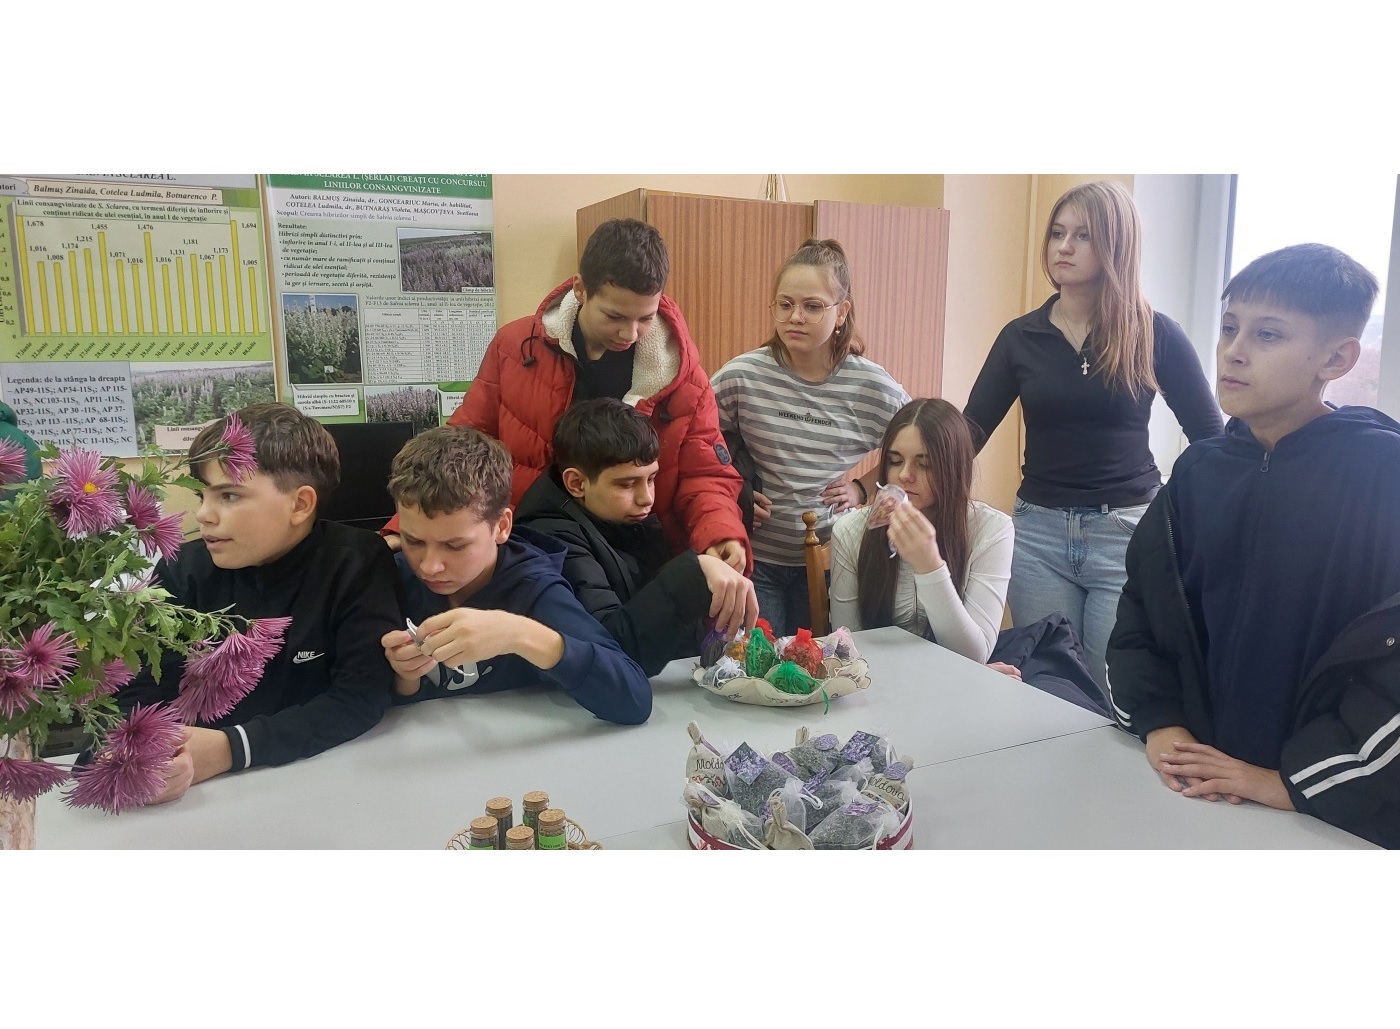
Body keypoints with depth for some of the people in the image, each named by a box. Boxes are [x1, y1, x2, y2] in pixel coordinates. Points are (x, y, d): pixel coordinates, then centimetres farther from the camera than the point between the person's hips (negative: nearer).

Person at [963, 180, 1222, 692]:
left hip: (1128, 532, -2)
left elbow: (1211, 440, 2)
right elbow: (967, 434, -1)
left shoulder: (1155, 334, -3)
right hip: (1038, 531, 2)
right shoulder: (1021, 336, 3)